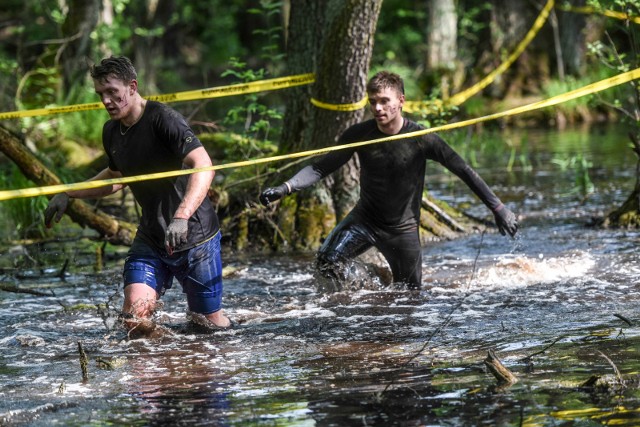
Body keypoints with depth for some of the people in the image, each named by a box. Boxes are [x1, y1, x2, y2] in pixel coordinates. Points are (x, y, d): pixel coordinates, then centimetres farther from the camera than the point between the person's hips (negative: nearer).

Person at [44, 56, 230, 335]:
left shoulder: (162, 119, -20)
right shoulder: (112, 132, 5)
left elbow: (203, 167, -32)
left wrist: (181, 217, -44)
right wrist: (68, 195, 17)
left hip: (194, 236, -6)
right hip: (151, 237, 6)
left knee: (212, 323, 4)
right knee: (135, 319, -11)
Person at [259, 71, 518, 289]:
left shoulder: (421, 139, -17)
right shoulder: (359, 135, -11)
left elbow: (464, 172, -10)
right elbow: (321, 168, -7)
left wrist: (498, 208, -11)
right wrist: (284, 189, -22)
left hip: (403, 228, -1)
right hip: (365, 218, 1)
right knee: (327, 260, -26)